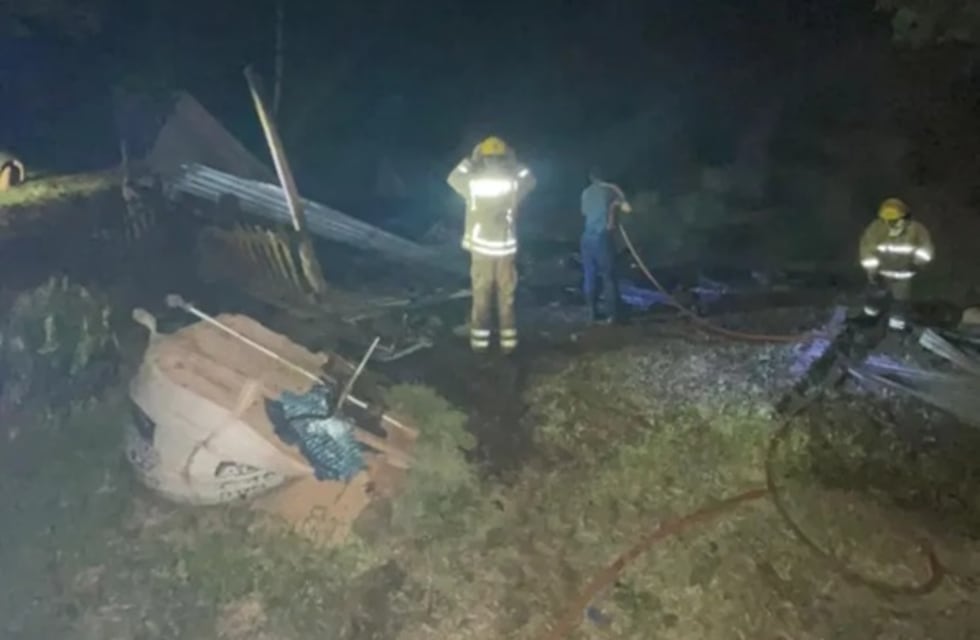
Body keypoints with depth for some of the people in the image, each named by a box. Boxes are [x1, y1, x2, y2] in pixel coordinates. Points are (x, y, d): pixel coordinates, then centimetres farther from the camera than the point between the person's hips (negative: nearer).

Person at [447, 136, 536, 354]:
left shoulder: (473, 182, -9)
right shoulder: (513, 183, -7)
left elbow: (453, 178, 13)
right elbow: (531, 180, 17)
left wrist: (470, 160, 13)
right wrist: (515, 162, 15)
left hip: (481, 248, 0)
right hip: (506, 248, 1)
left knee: (481, 298, 8)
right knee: (507, 298, 9)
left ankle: (480, 341, 12)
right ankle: (508, 342, 12)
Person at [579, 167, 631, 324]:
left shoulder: (586, 192, 13)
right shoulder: (611, 189, 1)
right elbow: (627, 208, -2)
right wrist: (616, 204, 16)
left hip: (588, 236, 4)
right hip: (602, 236, -4)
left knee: (590, 276, 9)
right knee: (608, 276, -1)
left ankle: (593, 312, 10)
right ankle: (612, 314, -2)